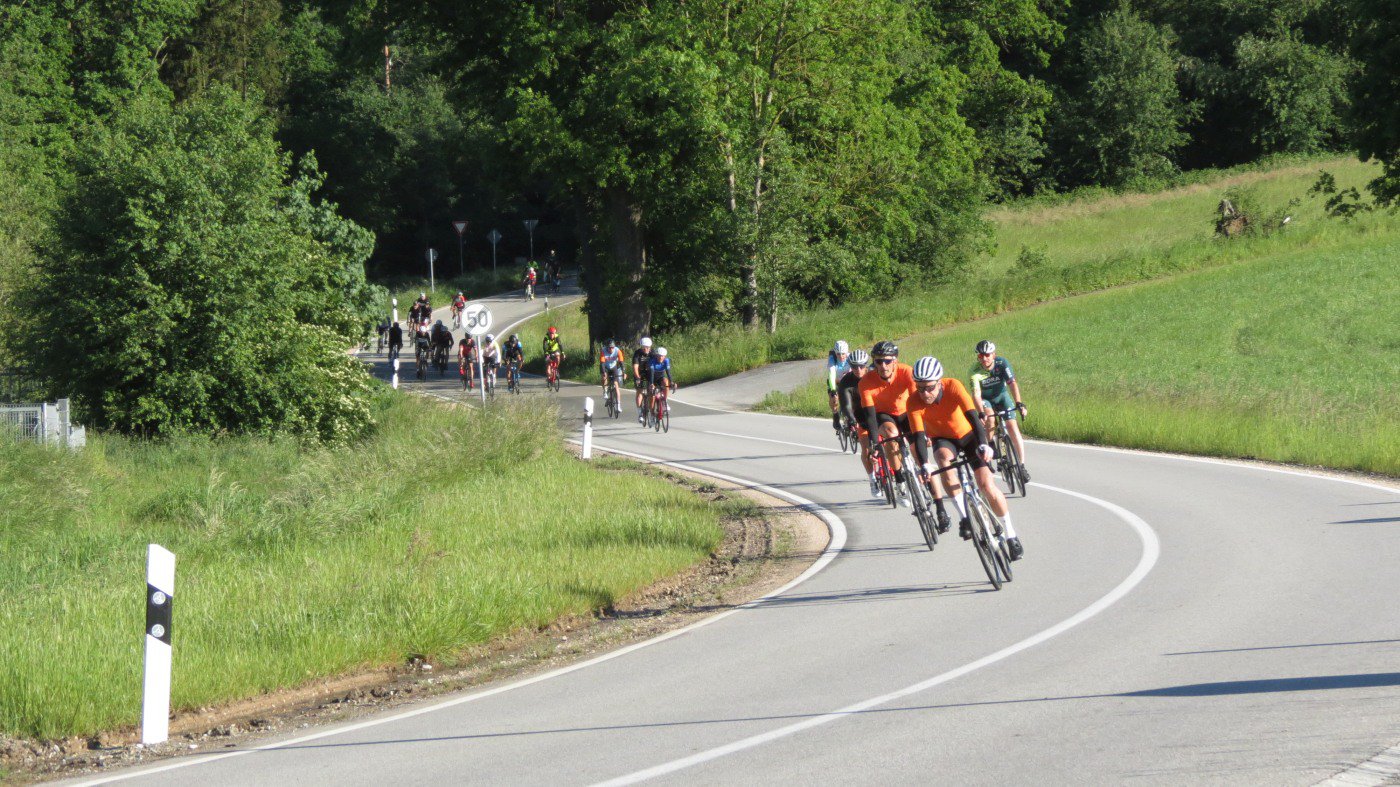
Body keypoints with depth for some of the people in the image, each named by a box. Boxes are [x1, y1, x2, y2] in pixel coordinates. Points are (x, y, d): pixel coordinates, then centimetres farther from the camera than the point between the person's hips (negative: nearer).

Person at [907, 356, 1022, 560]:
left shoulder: (953, 386, -31)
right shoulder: (915, 403, -27)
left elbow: (972, 416, -41)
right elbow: (918, 436, -34)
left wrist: (983, 445, -56)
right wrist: (924, 465, -52)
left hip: (968, 434, -1)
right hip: (942, 439, 1)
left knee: (986, 484, -12)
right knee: (944, 458, -34)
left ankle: (1011, 535, 4)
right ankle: (964, 517, -27)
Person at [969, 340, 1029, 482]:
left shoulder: (1002, 363, -24)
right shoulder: (975, 371, -26)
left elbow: (1012, 384, -32)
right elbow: (976, 394, -36)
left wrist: (1019, 404, -46)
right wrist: (981, 414, -51)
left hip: (1001, 396, 1)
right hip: (985, 400, -1)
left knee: (1012, 426, -16)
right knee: (989, 418, -33)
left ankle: (1022, 466, -16)